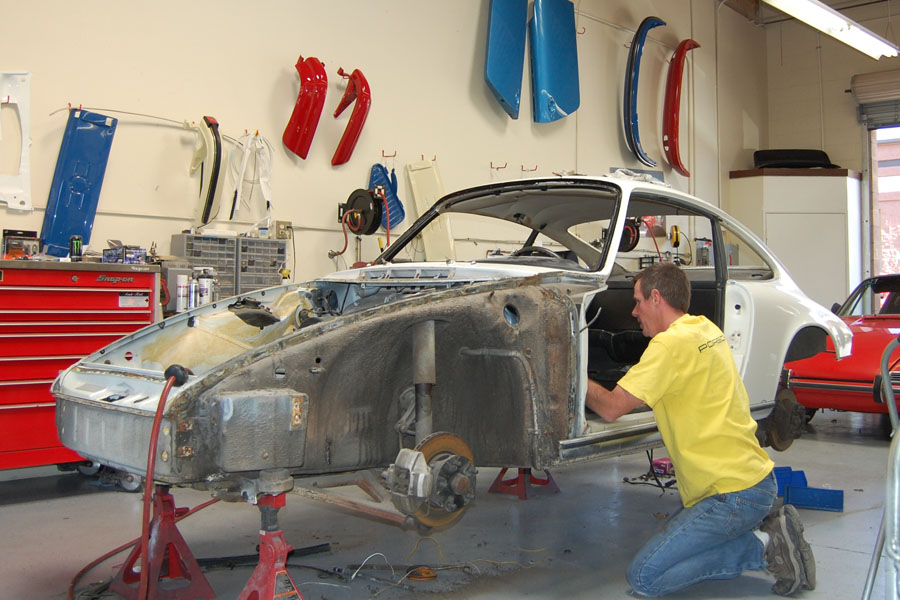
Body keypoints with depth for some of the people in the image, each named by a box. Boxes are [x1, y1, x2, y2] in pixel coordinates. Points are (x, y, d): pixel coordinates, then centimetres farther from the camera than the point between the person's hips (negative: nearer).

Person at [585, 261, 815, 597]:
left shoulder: (672, 342, -18)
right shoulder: (706, 329, 10)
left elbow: (611, 407, -17)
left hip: (734, 493, -10)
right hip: (755, 475, 10)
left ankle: (763, 546, -5)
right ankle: (767, 529, 10)